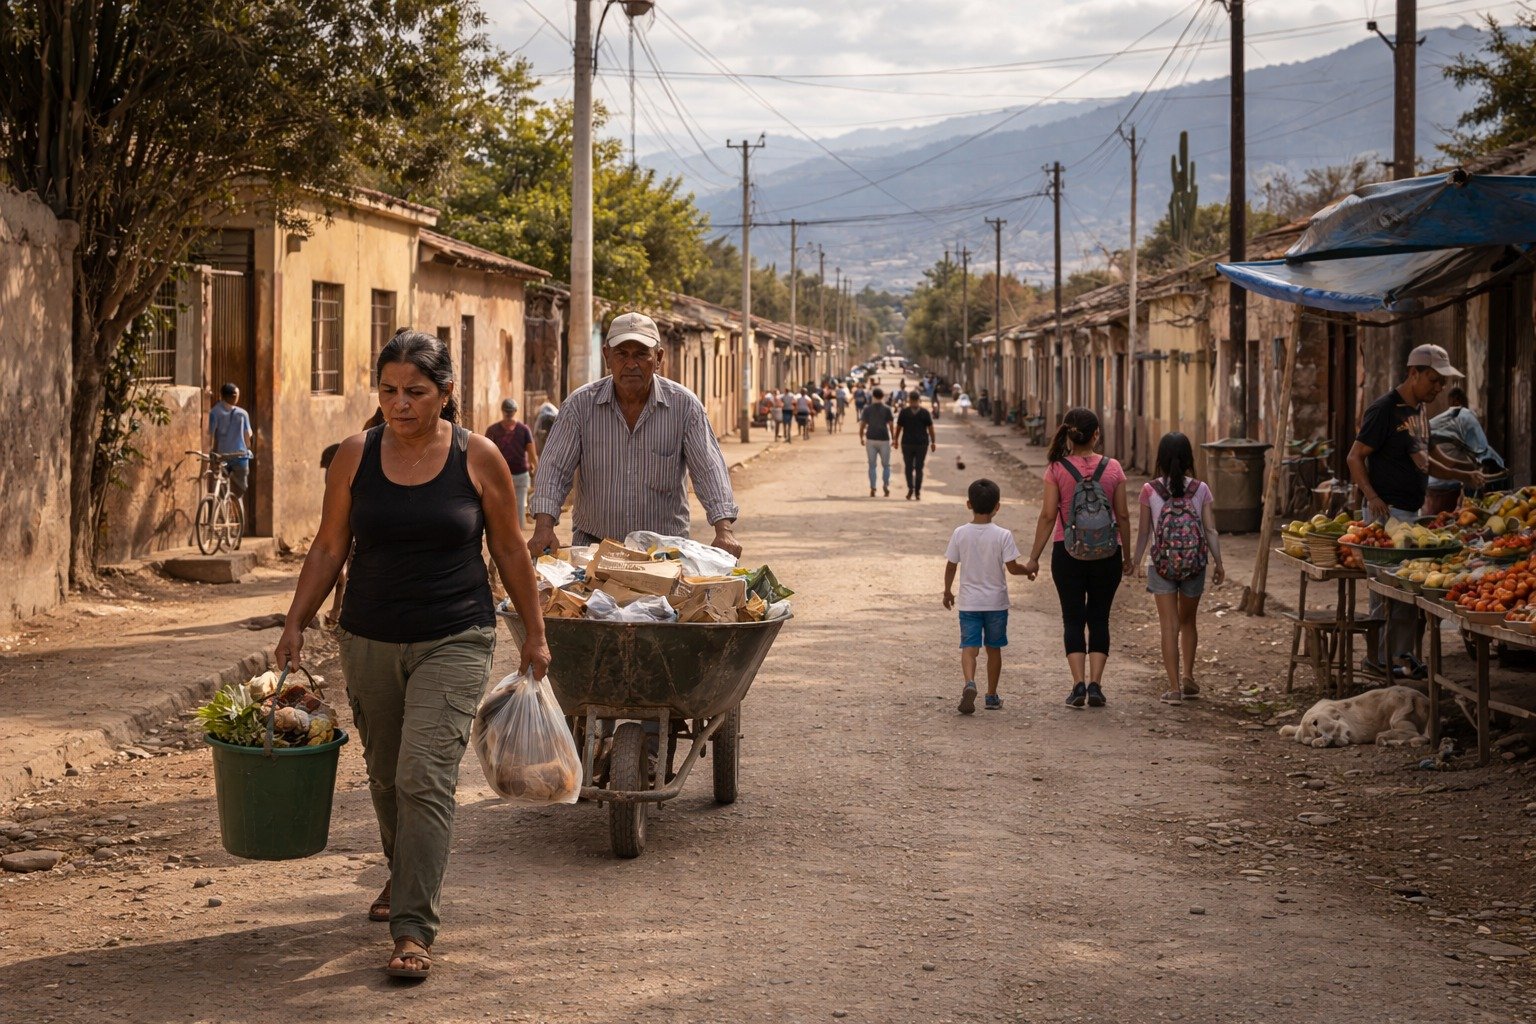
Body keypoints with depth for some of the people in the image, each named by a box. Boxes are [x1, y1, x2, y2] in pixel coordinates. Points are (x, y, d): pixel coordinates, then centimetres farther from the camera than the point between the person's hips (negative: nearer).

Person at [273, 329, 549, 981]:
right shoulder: (355, 457, -1)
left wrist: (535, 634, 7)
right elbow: (329, 547, 6)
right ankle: (404, 874, 43)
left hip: (454, 642, -3)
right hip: (369, 641, 3)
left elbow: (508, 549, 3)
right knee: (385, 775, 16)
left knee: (424, 777, -14)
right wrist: (294, 625, -1)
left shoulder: (478, 458, -5)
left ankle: (413, 928, -12)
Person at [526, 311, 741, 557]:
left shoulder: (684, 405, -1)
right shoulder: (581, 404, 0)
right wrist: (544, 526, -18)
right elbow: (555, 467, -2)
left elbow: (708, 469, -5)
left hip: (665, 546, 0)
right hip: (593, 543, 0)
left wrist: (724, 529, -20)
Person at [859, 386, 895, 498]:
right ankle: (886, 485, -9)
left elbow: (862, 424, -1)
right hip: (884, 439, -1)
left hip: (871, 439, 1)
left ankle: (872, 489, 2)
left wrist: (861, 437, 11)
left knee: (872, 465, 8)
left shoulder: (867, 409, 1)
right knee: (886, 465, 10)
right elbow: (891, 425, -5)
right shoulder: (887, 409, -2)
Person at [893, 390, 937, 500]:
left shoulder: (904, 412, -3)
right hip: (922, 444, 1)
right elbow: (930, 428, -2)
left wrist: (896, 440, 12)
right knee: (919, 468, 8)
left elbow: (898, 427, 0)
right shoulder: (925, 412, -2)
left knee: (908, 467, 8)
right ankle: (917, 493, 6)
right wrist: (933, 442, 4)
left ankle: (910, 488, -12)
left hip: (907, 443, -1)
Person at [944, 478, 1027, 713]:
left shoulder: (960, 533, -5)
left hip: (969, 603, 0)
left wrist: (947, 591, 17)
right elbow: (1012, 567, -11)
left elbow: (951, 566, 2)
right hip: (996, 601, 0)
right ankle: (992, 696, 21)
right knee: (994, 649, 14)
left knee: (969, 647, -4)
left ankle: (969, 683, -30)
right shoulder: (1002, 535, -10)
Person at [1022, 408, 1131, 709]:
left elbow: (1048, 516, -7)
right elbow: (1123, 517, 2)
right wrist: (1127, 556, 13)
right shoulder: (1113, 468, -3)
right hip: (1106, 555, 1)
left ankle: (1079, 684, -2)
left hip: (1067, 552, -1)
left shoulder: (1057, 469, -7)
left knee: (1073, 619, 7)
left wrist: (1033, 557, 0)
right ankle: (1095, 684, 3)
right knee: (1099, 618, 10)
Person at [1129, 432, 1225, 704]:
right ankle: (1188, 678, 28)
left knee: (1170, 626, 1)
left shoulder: (1150, 490, -9)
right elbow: (1210, 530, -4)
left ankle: (1174, 687, -2)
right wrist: (1218, 563, 7)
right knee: (1188, 622, 21)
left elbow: (1144, 531, -2)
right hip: (1194, 566, 2)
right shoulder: (1200, 489, -6)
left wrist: (1137, 561, 13)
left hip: (1161, 566, -2)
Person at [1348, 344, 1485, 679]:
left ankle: (1399, 656, 14)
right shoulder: (1384, 410, -12)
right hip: (1387, 512, -9)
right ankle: (1384, 658, -4)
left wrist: (1460, 475, 15)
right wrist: (1372, 497, -25)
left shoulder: (1418, 410, 15)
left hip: (1412, 512, 9)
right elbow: (1355, 457, -12)